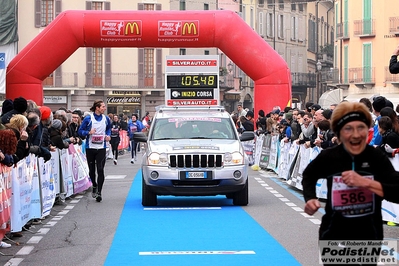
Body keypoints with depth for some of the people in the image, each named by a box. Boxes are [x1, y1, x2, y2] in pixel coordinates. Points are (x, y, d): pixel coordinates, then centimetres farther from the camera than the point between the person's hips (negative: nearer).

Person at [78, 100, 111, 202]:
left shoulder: (106, 119, 5)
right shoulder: (88, 119, -5)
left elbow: (109, 129, 22)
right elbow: (80, 131, -2)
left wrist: (108, 135, 2)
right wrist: (89, 132, -19)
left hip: (101, 148, 1)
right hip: (90, 147, -1)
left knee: (100, 170, -10)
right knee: (91, 170, 11)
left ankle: (99, 192, -8)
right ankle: (94, 186, 38)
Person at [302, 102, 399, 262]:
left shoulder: (377, 158, -14)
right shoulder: (328, 157, -12)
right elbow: (309, 176, 10)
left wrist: (365, 182, -35)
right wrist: (310, 199, -8)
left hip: (370, 235, 1)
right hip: (334, 235, -1)